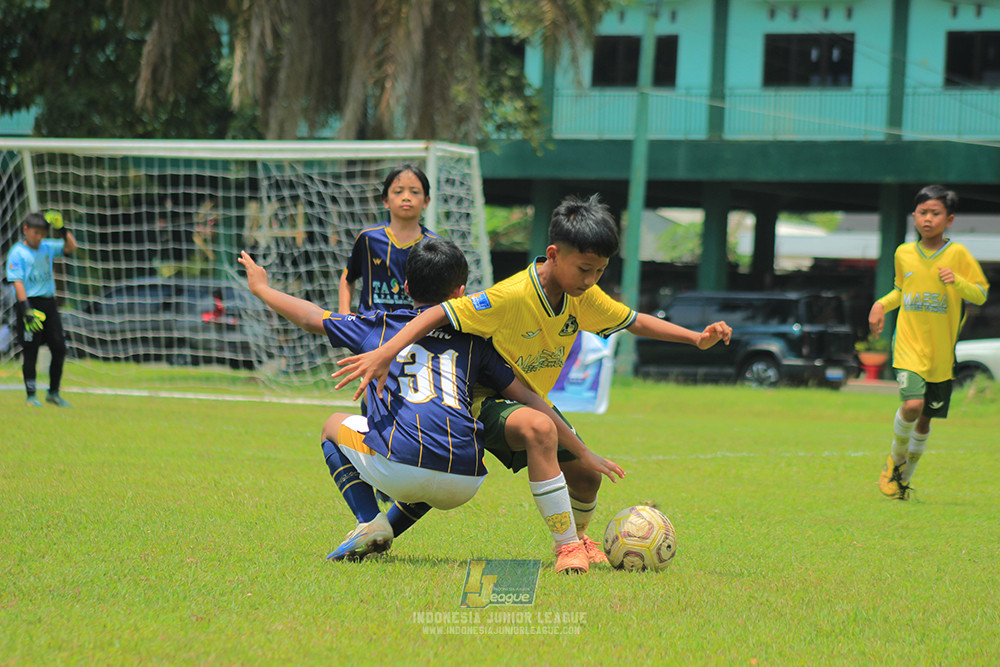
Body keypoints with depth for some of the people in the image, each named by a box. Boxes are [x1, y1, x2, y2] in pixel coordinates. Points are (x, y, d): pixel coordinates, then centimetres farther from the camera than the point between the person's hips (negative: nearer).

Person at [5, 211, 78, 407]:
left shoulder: (47, 247, 11)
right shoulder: (17, 252, -6)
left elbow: (70, 247, 16)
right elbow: (17, 281, -13)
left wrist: (62, 230, -1)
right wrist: (26, 308, -22)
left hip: (48, 302, 6)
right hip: (29, 302, -6)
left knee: (59, 349, 3)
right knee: (30, 352, -3)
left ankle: (53, 393, 17)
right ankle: (31, 396, 4)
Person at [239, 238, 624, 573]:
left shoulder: (380, 327, 19)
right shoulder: (474, 342, 21)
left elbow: (312, 317, 30)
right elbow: (529, 399, 18)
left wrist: (261, 288, 47)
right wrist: (583, 453, 22)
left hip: (397, 468, -4)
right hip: (462, 485, 4)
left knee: (335, 426, 29)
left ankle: (369, 523, 7)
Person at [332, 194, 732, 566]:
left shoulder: (584, 298, -7)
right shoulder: (511, 297, -29)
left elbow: (635, 322, 8)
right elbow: (438, 315, -30)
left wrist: (697, 338, -1)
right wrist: (385, 353, -41)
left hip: (533, 403, 7)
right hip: (486, 404, -7)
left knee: (586, 476, 0)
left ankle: (577, 535, 36)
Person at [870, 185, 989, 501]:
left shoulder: (957, 254, -5)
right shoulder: (904, 253, 4)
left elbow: (981, 294, -4)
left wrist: (957, 282, -22)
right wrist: (881, 305, 4)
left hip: (941, 351, 0)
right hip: (909, 345, 0)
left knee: (926, 418, 9)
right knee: (912, 404, -22)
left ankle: (904, 477, 30)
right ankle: (895, 458, 5)